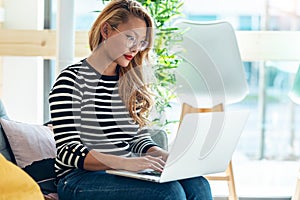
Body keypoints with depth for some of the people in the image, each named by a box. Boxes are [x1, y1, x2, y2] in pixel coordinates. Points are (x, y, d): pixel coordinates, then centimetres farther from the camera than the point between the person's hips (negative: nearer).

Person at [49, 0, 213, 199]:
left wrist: (165, 156, -6)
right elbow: (67, 151, -15)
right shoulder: (72, 79, -7)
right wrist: (125, 162, -27)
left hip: (121, 175, 6)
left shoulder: (130, 83, 14)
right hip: (81, 179, -6)